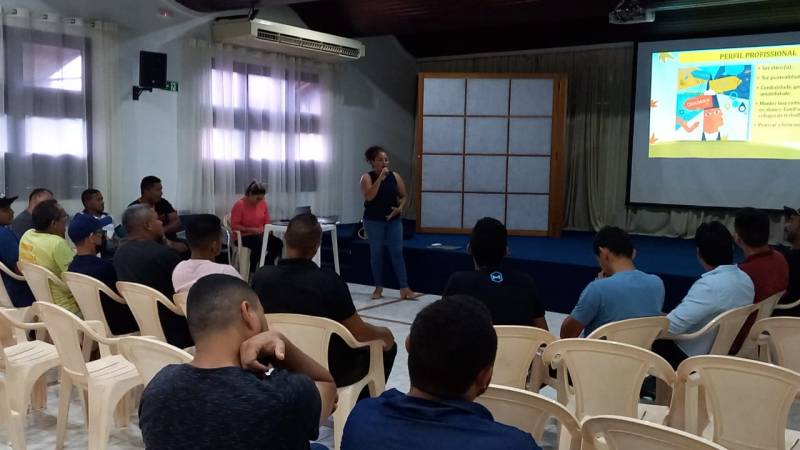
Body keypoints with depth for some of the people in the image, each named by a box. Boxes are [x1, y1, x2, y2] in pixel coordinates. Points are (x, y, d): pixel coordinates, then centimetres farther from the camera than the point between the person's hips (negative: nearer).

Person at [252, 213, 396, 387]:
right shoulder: (330, 282, -28)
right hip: (330, 372, -5)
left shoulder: (262, 277, -14)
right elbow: (359, 334, -17)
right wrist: (384, 333, 5)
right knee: (388, 346, 20)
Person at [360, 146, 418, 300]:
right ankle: (378, 287, 16)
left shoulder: (395, 176, 2)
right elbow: (369, 196, -23)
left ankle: (404, 288, -2)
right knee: (376, 253, 5)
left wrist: (400, 208, -10)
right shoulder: (367, 177, -7)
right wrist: (380, 177, -24)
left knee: (397, 252, -1)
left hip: (394, 220, 2)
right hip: (374, 221, -2)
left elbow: (403, 196, 10)